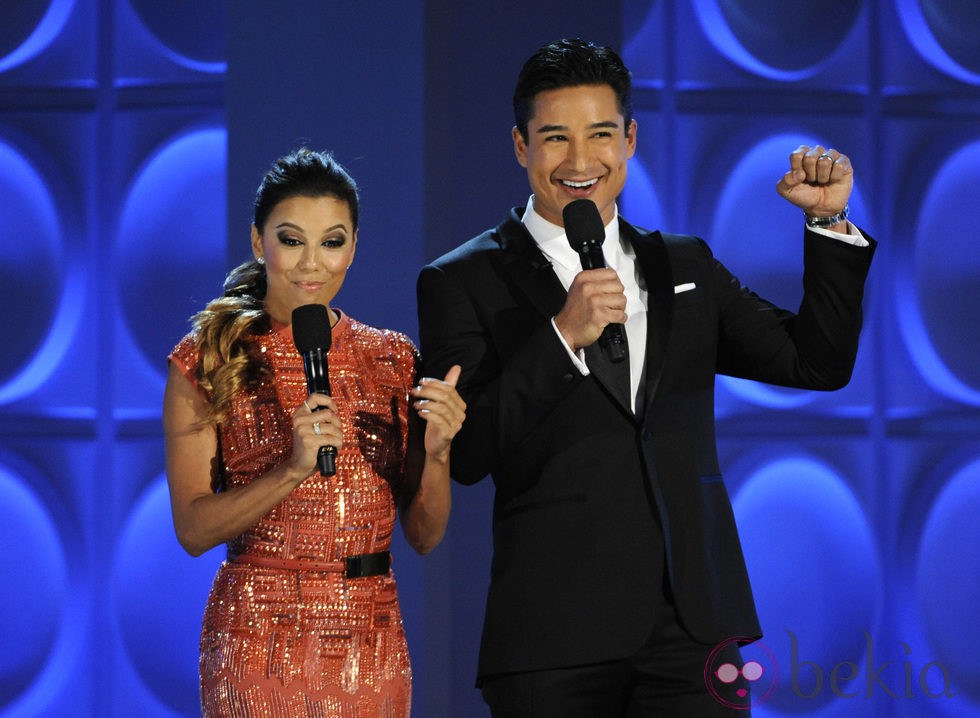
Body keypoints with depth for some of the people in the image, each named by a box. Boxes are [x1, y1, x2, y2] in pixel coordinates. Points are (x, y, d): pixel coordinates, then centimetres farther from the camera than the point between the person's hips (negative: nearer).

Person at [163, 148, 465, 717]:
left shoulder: (393, 360, 6)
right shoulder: (206, 362, -2)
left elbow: (425, 535, 7)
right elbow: (194, 529, -9)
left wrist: (437, 450, -11)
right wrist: (294, 468, -21)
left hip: (372, 643, 3)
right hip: (259, 640, -3)